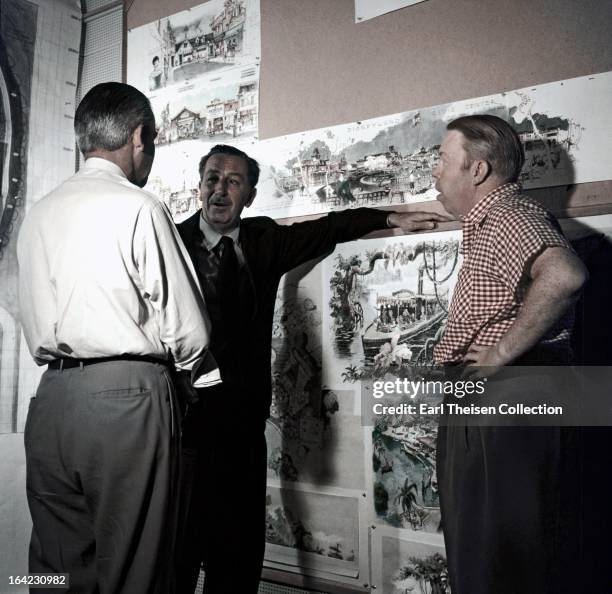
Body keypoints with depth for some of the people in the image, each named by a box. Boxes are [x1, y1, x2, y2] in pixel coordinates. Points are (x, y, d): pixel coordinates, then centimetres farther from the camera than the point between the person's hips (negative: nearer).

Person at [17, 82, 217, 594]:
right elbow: (187, 330, -8)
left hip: (51, 397, 7)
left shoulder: (39, 212, 12)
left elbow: (35, 323, 15)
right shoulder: (139, 207, -7)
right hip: (128, 398, -6)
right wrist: (196, 371, 12)